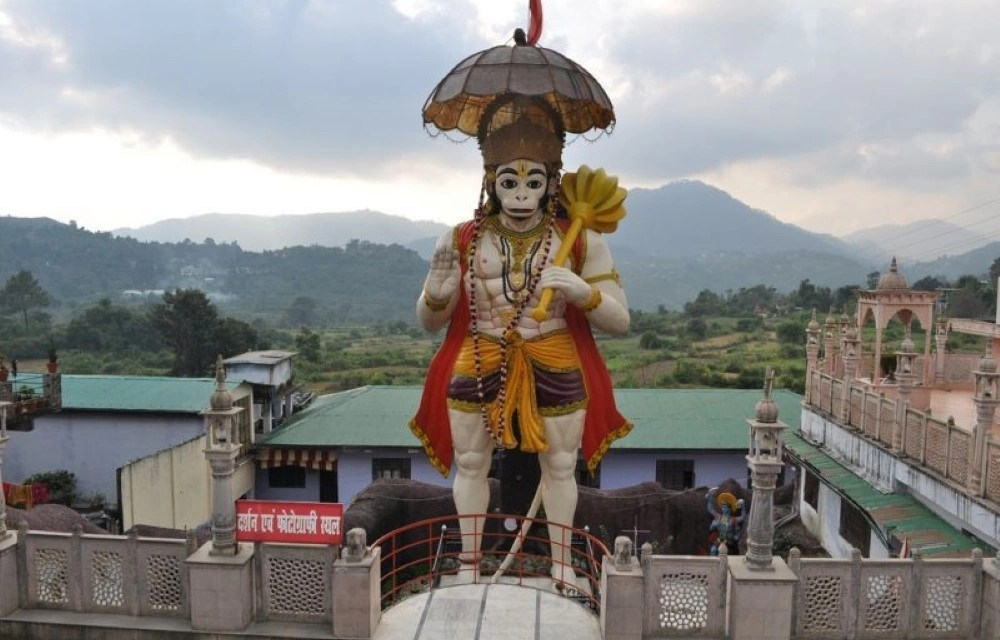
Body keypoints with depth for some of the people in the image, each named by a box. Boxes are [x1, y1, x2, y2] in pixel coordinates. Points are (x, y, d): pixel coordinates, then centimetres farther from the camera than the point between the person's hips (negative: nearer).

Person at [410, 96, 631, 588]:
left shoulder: (581, 239, -6)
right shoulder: (462, 240, -5)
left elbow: (620, 320, -4)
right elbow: (428, 322, 3)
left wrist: (583, 292, -24)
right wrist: (438, 292, -21)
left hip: (556, 367, 0)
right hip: (477, 366, 1)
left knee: (560, 466, 12)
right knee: (470, 465, 12)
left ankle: (562, 564, 34)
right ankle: (469, 565, 34)